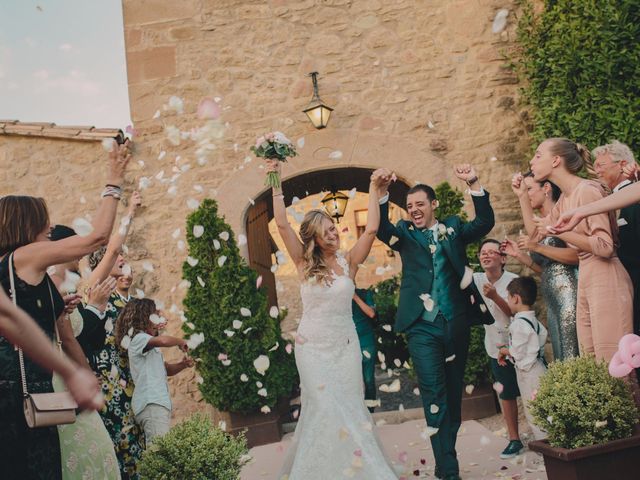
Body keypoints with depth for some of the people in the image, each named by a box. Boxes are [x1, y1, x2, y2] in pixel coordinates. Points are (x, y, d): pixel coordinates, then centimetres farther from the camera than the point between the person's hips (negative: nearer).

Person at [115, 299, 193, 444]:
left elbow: (166, 369, 29)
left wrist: (182, 364, 9)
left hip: (160, 402, 10)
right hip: (151, 404, -10)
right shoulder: (139, 338, -5)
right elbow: (163, 340, -25)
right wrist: (181, 342, -5)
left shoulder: (150, 346, 24)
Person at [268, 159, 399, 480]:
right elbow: (282, 224, -10)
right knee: (325, 408, -4)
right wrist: (276, 183, -12)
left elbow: (371, 229, -10)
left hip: (345, 345, 1)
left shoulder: (349, 261, 0)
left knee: (350, 407, 5)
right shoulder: (304, 264, -3)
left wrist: (373, 189, -11)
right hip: (313, 346, -1)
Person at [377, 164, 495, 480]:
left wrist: (474, 185, -15)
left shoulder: (453, 227, 11)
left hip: (456, 323, 2)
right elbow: (381, 229, -10)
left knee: (453, 395, 11)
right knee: (434, 396, -9)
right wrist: (382, 193, -25)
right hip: (423, 326, -2)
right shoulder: (405, 234, 8)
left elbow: (485, 223, -3)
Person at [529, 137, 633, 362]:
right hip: (585, 282, 9)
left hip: (605, 282, -9)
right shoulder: (564, 198, 13)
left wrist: (559, 232, -16)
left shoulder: (587, 190, -13)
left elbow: (605, 247, -19)